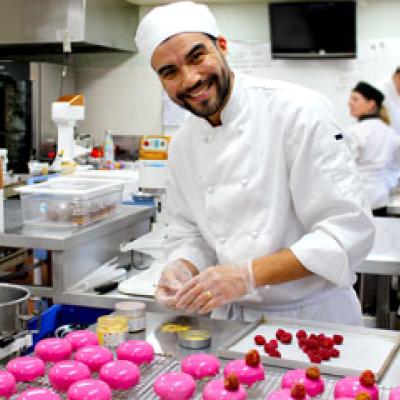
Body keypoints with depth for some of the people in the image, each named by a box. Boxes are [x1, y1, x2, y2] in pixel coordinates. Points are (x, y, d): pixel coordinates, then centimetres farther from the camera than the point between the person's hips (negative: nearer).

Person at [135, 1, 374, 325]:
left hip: (315, 317, -3)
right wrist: (181, 270, -14)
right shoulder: (182, 146, 1)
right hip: (231, 318, 4)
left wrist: (248, 275, -31)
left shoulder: (298, 111, -18)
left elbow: (349, 231, -22)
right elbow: (188, 234, 9)